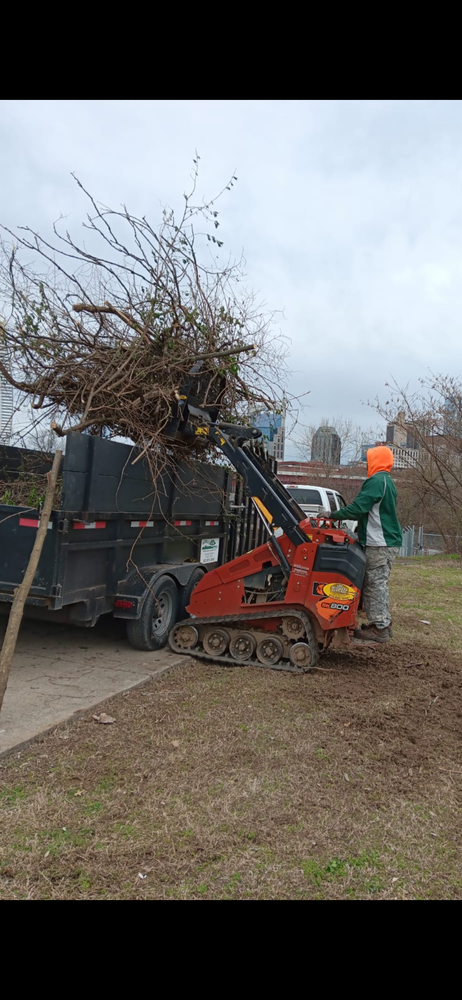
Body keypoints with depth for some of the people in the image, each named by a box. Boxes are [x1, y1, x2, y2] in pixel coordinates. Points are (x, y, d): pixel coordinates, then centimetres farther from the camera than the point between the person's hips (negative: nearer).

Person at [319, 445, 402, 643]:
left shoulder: (376, 481, -14)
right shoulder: (386, 481, 19)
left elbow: (359, 506, -20)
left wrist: (334, 515, -10)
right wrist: (340, 515, 17)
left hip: (380, 543, -10)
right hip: (386, 540, 10)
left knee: (376, 584, -6)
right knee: (376, 584, 14)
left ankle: (379, 628, -2)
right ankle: (382, 624, 20)